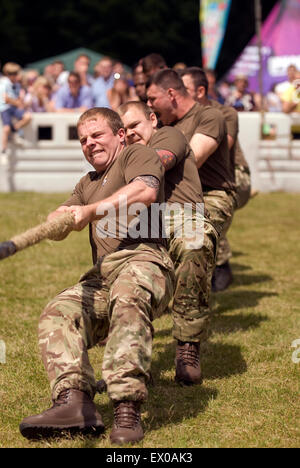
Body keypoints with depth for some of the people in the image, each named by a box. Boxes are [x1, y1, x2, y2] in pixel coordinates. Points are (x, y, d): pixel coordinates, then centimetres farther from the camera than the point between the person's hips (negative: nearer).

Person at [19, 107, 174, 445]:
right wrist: (59, 219, 0)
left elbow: (146, 191, -10)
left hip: (143, 256, -7)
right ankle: (74, 402, -38)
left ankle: (127, 411, -51)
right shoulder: (88, 184, 37)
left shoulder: (138, 155, 15)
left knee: (128, 298, -39)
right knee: (57, 315, -20)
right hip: (100, 277, 7)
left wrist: (90, 211, -16)